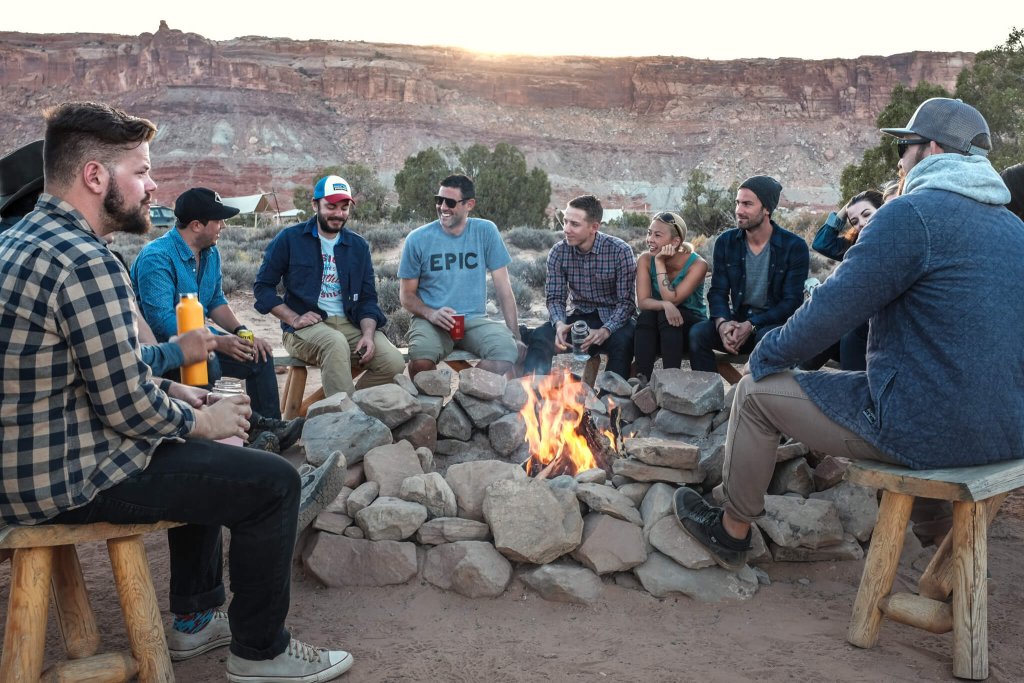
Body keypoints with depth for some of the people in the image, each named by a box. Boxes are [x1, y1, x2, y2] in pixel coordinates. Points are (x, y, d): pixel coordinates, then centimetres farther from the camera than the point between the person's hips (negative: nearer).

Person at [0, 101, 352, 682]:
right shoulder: (86, 262, -25)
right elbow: (127, 403, -24)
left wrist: (169, 390, 9)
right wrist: (202, 421, -6)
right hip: (70, 480, -11)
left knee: (214, 458, 27)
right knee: (274, 482, -6)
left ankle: (197, 619, 34)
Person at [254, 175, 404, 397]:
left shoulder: (358, 246, 13)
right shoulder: (289, 239, 4)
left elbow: (368, 298, 10)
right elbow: (262, 286, 4)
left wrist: (368, 334, -9)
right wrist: (294, 318, -10)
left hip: (350, 325, 4)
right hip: (306, 328, -4)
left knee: (394, 363, -21)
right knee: (336, 343, -38)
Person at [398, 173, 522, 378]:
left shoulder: (486, 232, 2)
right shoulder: (417, 239, 1)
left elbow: (503, 287, 2)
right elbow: (407, 294, 6)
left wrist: (515, 335, -5)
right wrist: (431, 314, -15)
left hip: (474, 320, 1)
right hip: (431, 321, -1)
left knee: (507, 351, -30)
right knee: (421, 359, -35)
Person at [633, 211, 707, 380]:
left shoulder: (697, 264, -17)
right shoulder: (645, 260, -8)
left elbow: (672, 299, -25)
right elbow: (642, 302, -17)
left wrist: (660, 263, -25)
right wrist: (664, 306, -38)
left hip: (692, 327, -2)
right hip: (657, 330, 2)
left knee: (665, 317, -32)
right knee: (646, 315, -30)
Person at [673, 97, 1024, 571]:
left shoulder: (913, 213, -14)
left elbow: (834, 308, -17)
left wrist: (765, 355, -1)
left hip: (932, 431, -9)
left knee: (757, 391, 6)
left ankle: (731, 532, 22)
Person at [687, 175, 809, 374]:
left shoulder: (794, 247, -8)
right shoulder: (725, 242, 2)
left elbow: (792, 302, -12)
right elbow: (718, 291, -1)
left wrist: (751, 326, -25)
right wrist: (722, 322, -23)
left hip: (776, 322, -3)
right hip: (738, 320, 3)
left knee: (767, 337, -38)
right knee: (697, 333, -25)